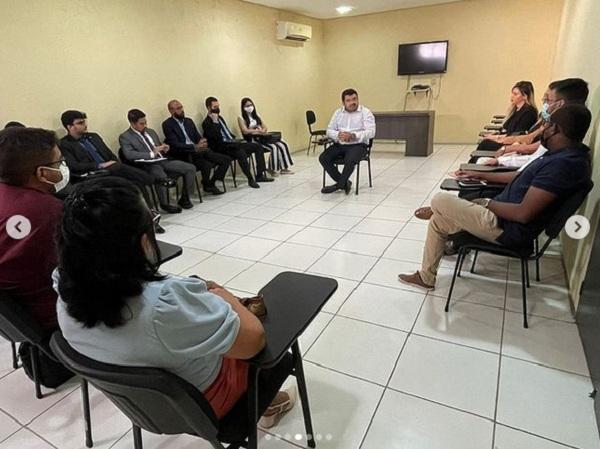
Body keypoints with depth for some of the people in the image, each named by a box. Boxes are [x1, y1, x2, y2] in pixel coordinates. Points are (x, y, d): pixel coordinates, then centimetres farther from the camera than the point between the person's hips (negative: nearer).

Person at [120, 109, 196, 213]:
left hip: (163, 161, 7)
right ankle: (164, 204, -16)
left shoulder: (151, 131, 22)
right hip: (148, 165, -6)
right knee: (162, 177, -40)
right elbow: (129, 155, -15)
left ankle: (184, 199, 0)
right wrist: (151, 154, -20)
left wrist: (165, 149, 5)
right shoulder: (125, 137, 2)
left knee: (191, 168, -11)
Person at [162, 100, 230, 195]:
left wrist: (202, 142, -10)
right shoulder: (167, 124, -3)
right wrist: (195, 147, -25)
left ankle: (212, 183, 1)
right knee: (207, 165, -34)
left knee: (226, 159, -7)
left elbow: (198, 137, 15)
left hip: (198, 150, 7)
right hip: (184, 155, -7)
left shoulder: (189, 121, 18)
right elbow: (175, 145, -14)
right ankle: (206, 185, -4)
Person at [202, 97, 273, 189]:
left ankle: (260, 175, -6)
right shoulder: (207, 122, -6)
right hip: (222, 147, -9)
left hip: (231, 143, 9)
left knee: (258, 146, -3)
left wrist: (234, 139, 10)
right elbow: (216, 137, -21)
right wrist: (215, 122, -19)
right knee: (241, 152, -39)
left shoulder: (220, 118, 20)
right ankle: (250, 179, -26)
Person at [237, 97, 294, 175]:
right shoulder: (241, 118, 2)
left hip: (262, 137, 7)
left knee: (282, 145, -15)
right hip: (253, 140, -7)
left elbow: (265, 128, 15)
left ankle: (283, 168, -15)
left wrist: (262, 131, -9)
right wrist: (259, 131, -9)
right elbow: (245, 131, -13)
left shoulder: (256, 117, 22)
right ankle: (273, 169, -18)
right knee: (273, 147, -29)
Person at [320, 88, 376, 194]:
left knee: (349, 161, -36)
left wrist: (352, 136, -26)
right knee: (323, 158, -19)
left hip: (358, 145, -5)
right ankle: (344, 183, -7)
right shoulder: (338, 113, 14)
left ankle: (340, 184, -9)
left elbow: (371, 132, -12)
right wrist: (338, 135, -14)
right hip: (339, 144, 5)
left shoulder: (366, 112, 0)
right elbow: (329, 130, 10)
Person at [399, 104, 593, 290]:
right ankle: (425, 276, 21)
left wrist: (486, 203, -13)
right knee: (438, 220, 12)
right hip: (503, 214, 10)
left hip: (508, 229, -10)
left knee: (440, 201, -9)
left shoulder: (564, 163, -25)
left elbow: (523, 213, -28)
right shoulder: (568, 154, 7)